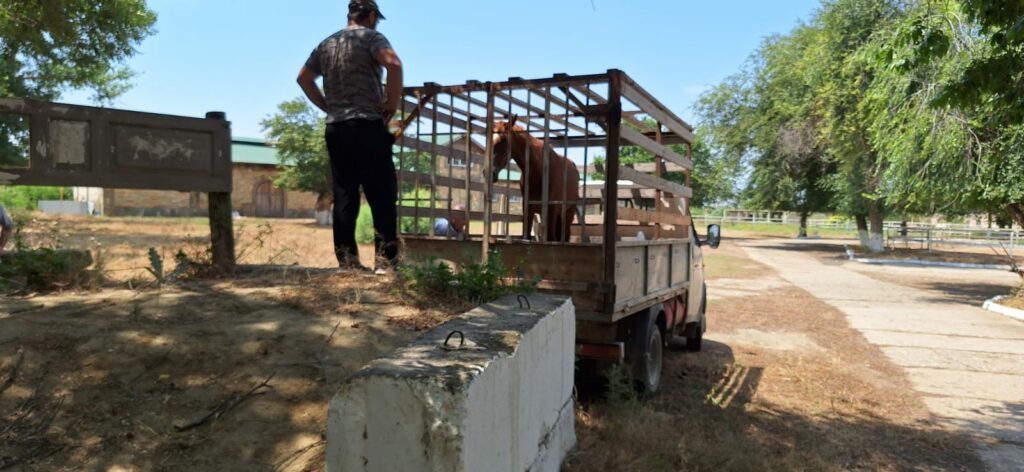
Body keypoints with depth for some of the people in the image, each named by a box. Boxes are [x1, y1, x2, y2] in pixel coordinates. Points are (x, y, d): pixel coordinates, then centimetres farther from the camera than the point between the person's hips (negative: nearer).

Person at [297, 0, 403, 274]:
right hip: (367, 126, -6)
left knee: (344, 196, 6)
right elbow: (393, 63, -19)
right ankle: (386, 260, -9)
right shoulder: (370, 36, -1)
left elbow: (303, 78, 23)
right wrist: (393, 104, -10)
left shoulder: (326, 44, 19)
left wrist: (327, 106, 19)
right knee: (382, 195, -4)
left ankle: (347, 260, 6)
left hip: (335, 128, 6)